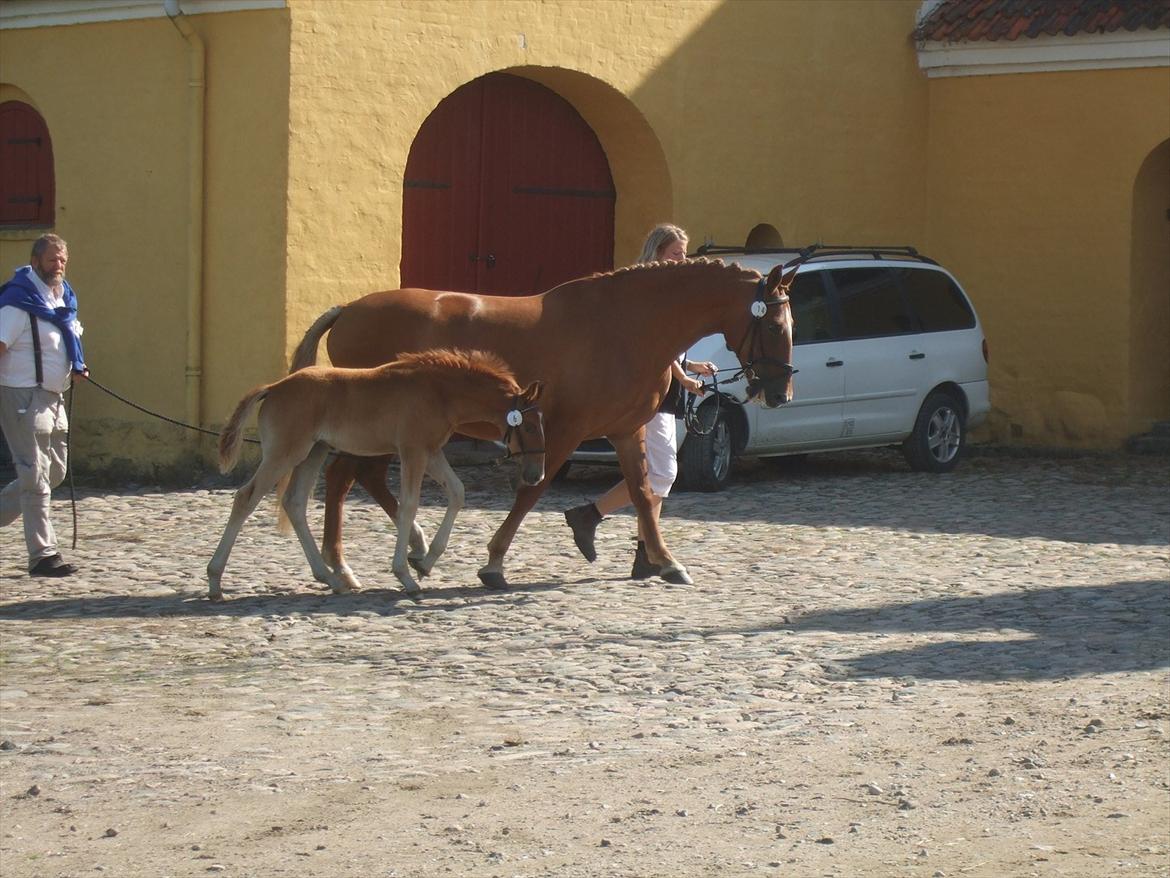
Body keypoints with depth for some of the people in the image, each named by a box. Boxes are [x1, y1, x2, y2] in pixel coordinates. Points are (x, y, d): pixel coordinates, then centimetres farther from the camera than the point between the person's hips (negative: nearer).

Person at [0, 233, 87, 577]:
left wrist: (76, 368, 9)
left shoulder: (64, 299, 11)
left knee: (55, 471, 15)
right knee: (36, 477, -7)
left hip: (53, 398, 9)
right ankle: (43, 555, -5)